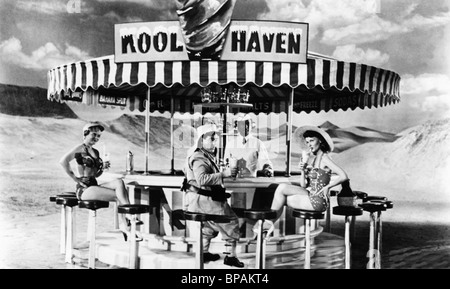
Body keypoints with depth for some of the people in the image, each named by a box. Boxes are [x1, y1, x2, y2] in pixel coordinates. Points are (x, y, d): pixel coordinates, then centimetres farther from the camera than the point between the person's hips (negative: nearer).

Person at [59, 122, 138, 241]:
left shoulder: (95, 152, 20)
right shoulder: (80, 148, -3)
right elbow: (63, 161, -19)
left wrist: (103, 168, 6)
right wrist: (75, 178, -17)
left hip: (95, 186, 7)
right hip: (84, 189, -7)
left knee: (119, 182, -21)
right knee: (119, 195, -21)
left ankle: (124, 224, -25)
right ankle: (125, 225, -13)